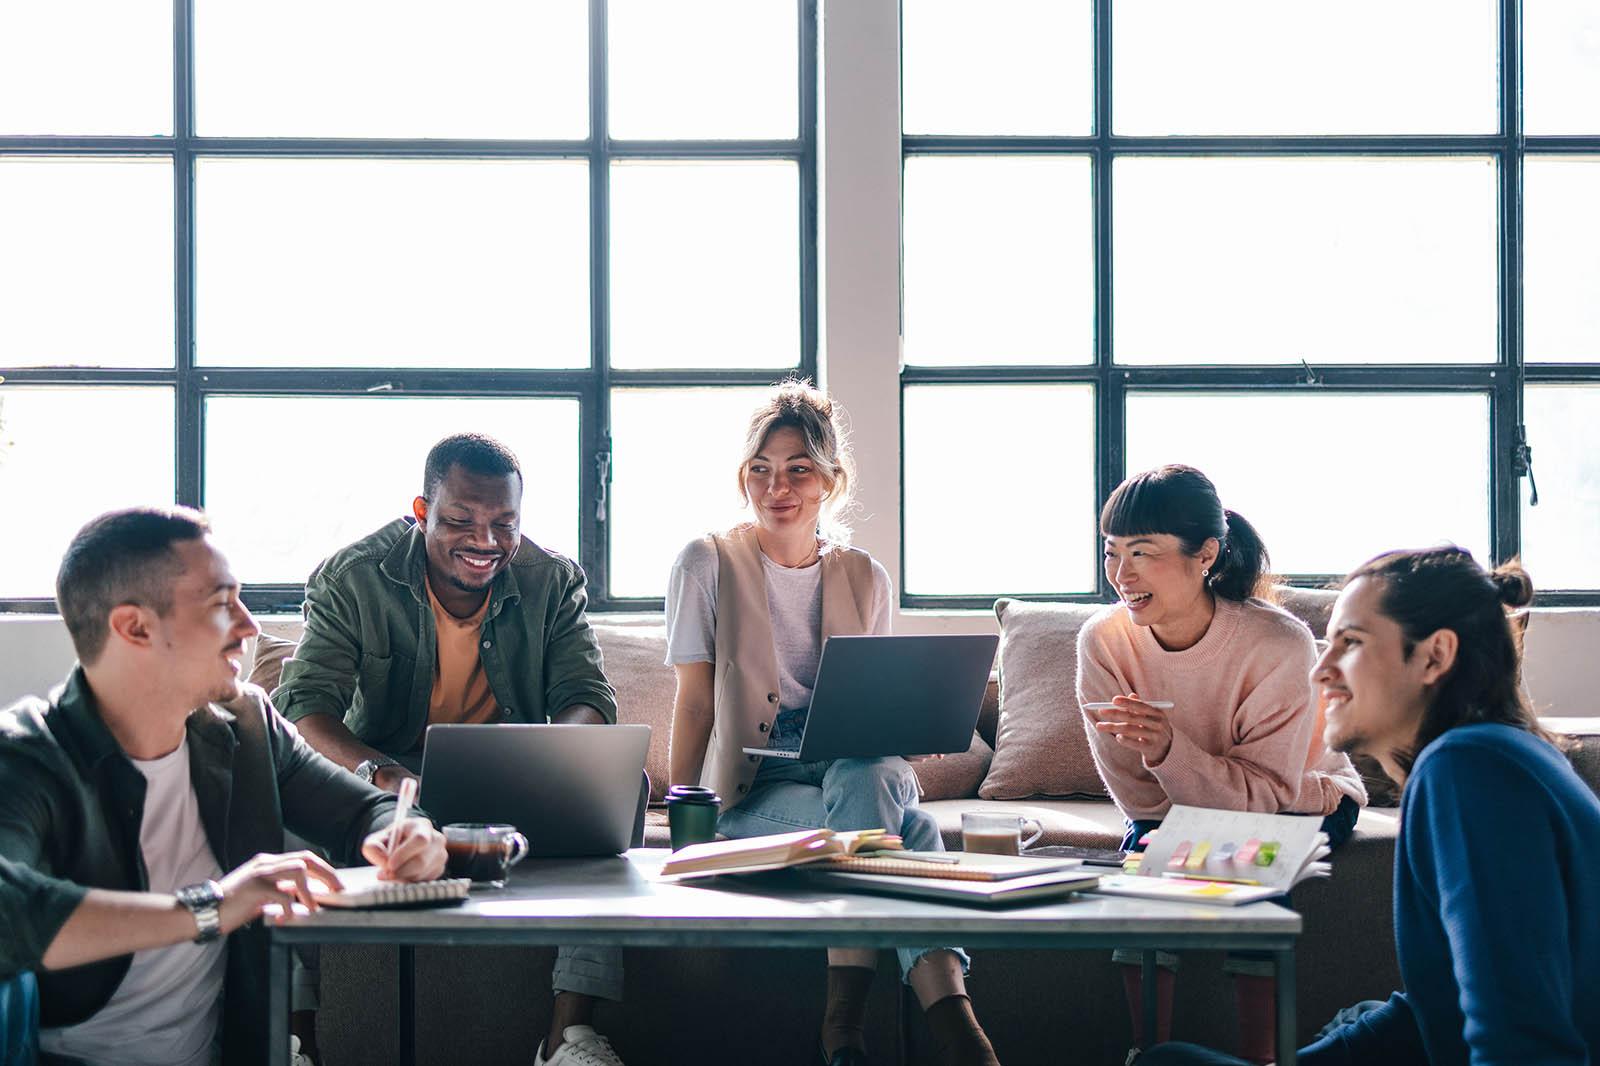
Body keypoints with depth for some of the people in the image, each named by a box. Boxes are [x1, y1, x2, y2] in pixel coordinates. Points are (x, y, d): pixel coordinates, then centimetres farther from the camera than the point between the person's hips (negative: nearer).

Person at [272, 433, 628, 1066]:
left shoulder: (553, 581, -3)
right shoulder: (353, 579, -11)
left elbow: (589, 701, -9)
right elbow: (304, 704, -21)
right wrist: (381, 774, -42)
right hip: (390, 771, -2)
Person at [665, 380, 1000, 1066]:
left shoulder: (864, 578, 14)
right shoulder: (707, 565, 4)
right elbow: (695, 701, 1)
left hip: (852, 761, 3)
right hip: (751, 781, -3)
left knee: (867, 778, -37)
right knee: (902, 825, -33)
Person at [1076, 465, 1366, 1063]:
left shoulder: (1279, 644, -30)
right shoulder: (1103, 640, -20)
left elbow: (1268, 794, -30)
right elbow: (1136, 793, -13)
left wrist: (1171, 750, -45)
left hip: (1301, 802, -3)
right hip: (1175, 809, 3)